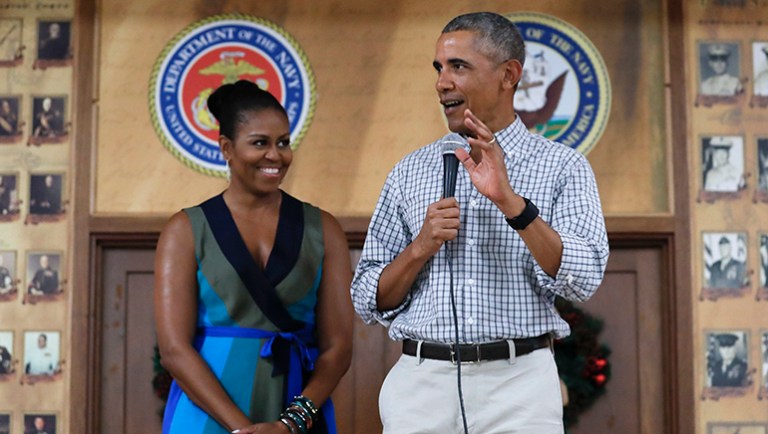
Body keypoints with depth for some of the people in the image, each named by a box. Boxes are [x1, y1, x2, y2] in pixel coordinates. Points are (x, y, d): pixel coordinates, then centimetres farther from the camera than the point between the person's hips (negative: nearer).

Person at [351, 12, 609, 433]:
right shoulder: (409, 173, 9)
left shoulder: (563, 167, 2)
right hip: (421, 381, 2)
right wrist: (420, 247, -8)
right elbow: (369, 302, 9)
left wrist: (510, 201, -19)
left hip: (519, 383, -2)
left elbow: (583, 280, -11)